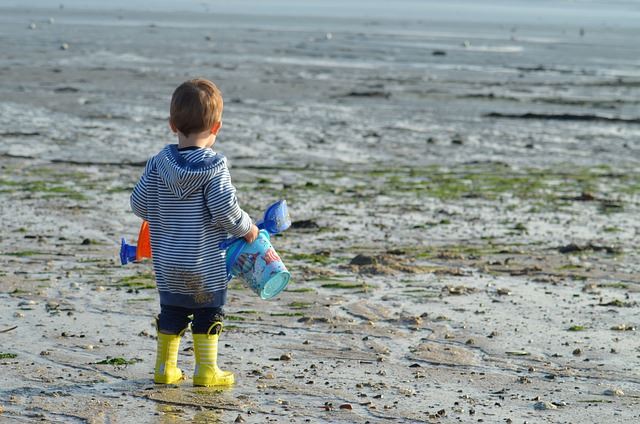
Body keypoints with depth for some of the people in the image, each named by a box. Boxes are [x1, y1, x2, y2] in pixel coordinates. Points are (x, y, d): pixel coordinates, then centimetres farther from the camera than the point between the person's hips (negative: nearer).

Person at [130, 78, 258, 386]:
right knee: (208, 314, 8)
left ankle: (165, 367, 23)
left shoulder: (158, 164, -2)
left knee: (171, 312, 17)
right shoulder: (215, 166, -14)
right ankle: (206, 370, 10)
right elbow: (224, 209, -20)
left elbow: (138, 204, 2)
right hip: (206, 263, -4)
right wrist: (247, 229, -2)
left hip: (167, 262, 4)